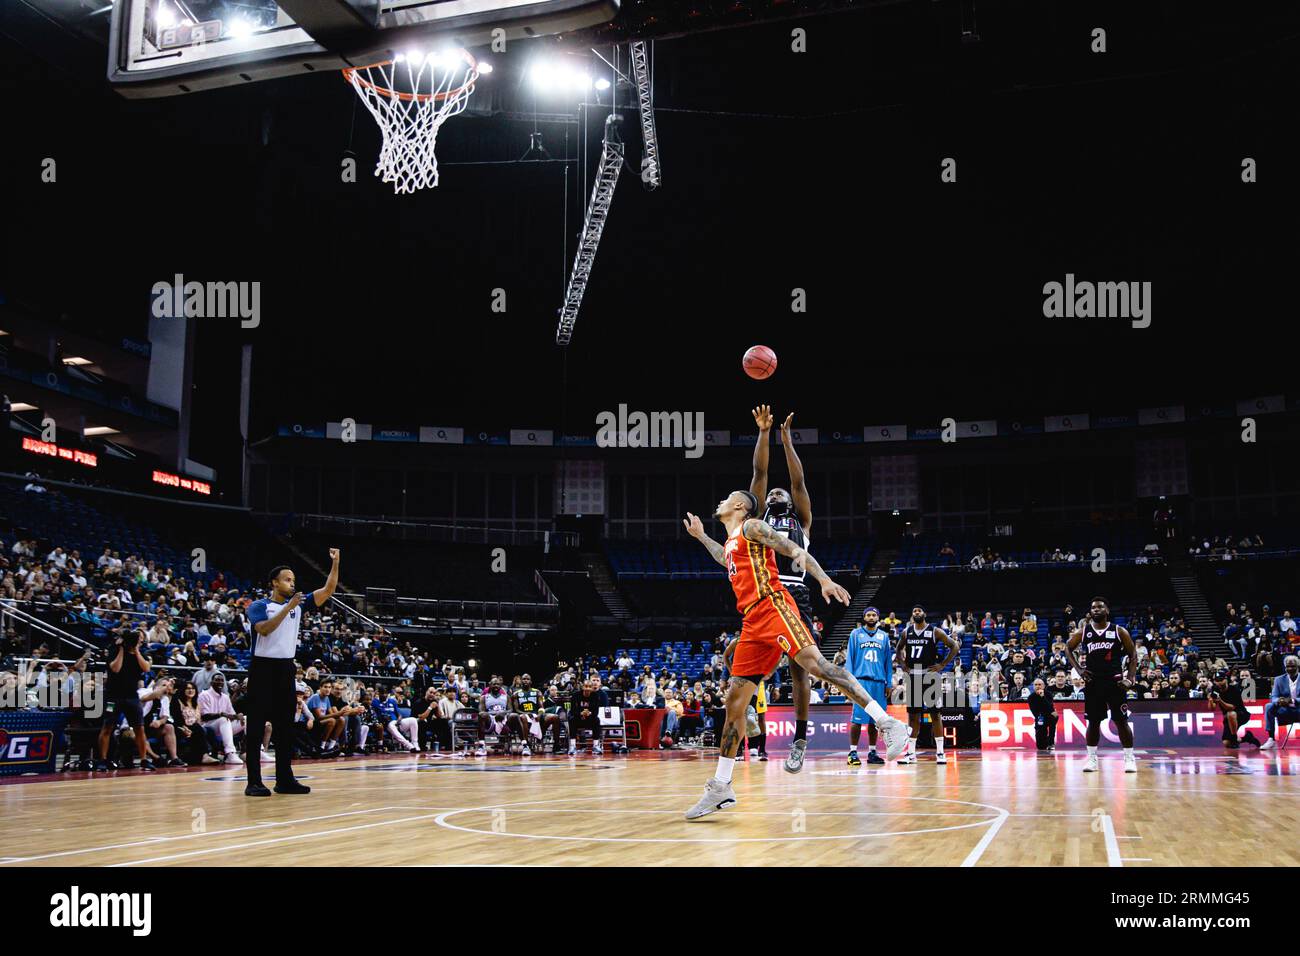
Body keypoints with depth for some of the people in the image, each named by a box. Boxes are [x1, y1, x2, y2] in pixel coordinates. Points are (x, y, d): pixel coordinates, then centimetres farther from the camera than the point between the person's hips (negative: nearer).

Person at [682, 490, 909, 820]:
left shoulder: (752, 526, 6)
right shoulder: (730, 543, 30)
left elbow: (794, 550, -6)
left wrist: (824, 579, -22)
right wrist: (701, 537, 55)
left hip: (772, 606, -8)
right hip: (752, 623, 8)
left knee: (814, 662, -26)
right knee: (734, 698, 4)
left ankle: (889, 725, -28)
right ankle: (720, 787, 7)